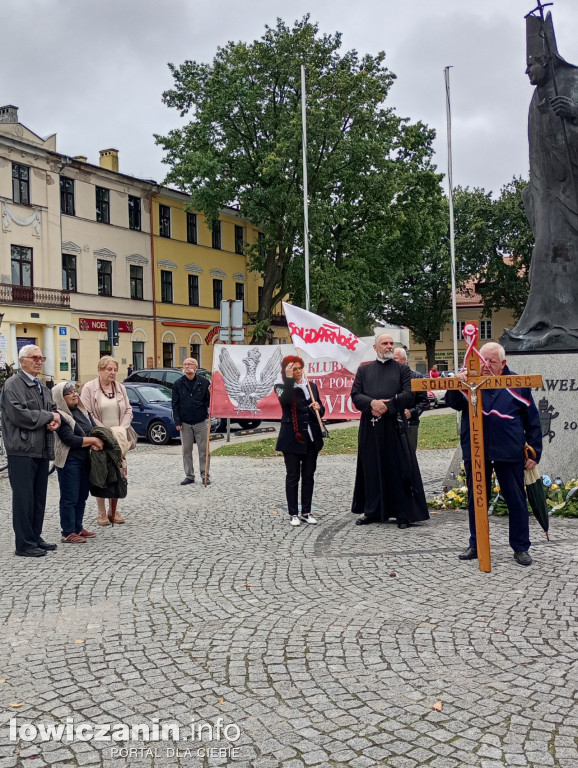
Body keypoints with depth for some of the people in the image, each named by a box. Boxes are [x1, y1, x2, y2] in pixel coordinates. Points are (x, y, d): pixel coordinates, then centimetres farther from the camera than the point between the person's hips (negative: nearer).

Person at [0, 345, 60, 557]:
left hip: (42, 451, 8)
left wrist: (55, 419, 0)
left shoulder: (42, 386, 19)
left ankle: (35, 538, 22)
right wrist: (49, 417, -11)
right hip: (22, 451, -8)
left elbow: (52, 409, 24)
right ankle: (24, 544, 4)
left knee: (39, 498, 12)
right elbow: (18, 414, -20)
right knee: (24, 499, -3)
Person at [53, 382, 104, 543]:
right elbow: (70, 439, -19)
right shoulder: (60, 416, -12)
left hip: (85, 460, 8)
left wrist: (97, 443, -13)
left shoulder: (83, 411, 11)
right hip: (69, 462, -8)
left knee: (82, 496, 14)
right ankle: (68, 533, 5)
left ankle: (78, 528, 25)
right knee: (69, 498, -2)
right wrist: (93, 440, -15)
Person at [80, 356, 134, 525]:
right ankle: (102, 513, 8)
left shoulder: (120, 388, 9)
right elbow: (87, 414, -11)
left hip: (119, 439, 4)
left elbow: (128, 411, 10)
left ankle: (113, 510, 16)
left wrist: (121, 430, -5)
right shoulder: (89, 388, -6)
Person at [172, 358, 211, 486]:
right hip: (185, 423, 2)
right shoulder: (178, 384, 4)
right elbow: (175, 404, 4)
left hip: (201, 422, -1)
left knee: (203, 450, 3)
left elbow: (209, 402, 1)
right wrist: (177, 422, -2)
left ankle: (205, 476, 12)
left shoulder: (204, 382, 0)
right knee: (186, 451, 7)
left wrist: (211, 394, -19)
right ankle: (189, 476, 17)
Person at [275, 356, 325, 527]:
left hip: (311, 438, 5)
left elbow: (321, 411, 16)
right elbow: (285, 400, -26)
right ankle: (293, 513, 9)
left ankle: (306, 512, 17)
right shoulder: (282, 387, -2)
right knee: (293, 476, 1)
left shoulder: (311, 386, 11)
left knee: (309, 475, 9)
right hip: (292, 438, -4)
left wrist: (318, 408, -6)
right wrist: (289, 379, -23)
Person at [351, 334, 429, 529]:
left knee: (400, 469, -2)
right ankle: (372, 511, 16)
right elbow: (355, 395, 4)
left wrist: (387, 406, -14)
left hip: (395, 426, -2)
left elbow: (408, 395, -3)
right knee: (372, 469, 6)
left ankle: (404, 513, 5)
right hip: (370, 428, 2)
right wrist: (372, 403, -15)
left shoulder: (402, 369, 9)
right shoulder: (364, 370, 14)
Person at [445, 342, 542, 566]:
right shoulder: (469, 381, 5)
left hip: (509, 453, -1)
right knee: (476, 500, 11)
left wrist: (534, 452, 3)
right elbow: (454, 403, -12)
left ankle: (521, 547, 19)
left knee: (516, 501, 6)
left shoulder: (517, 384, 2)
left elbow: (532, 420, 6)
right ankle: (476, 545, 24)